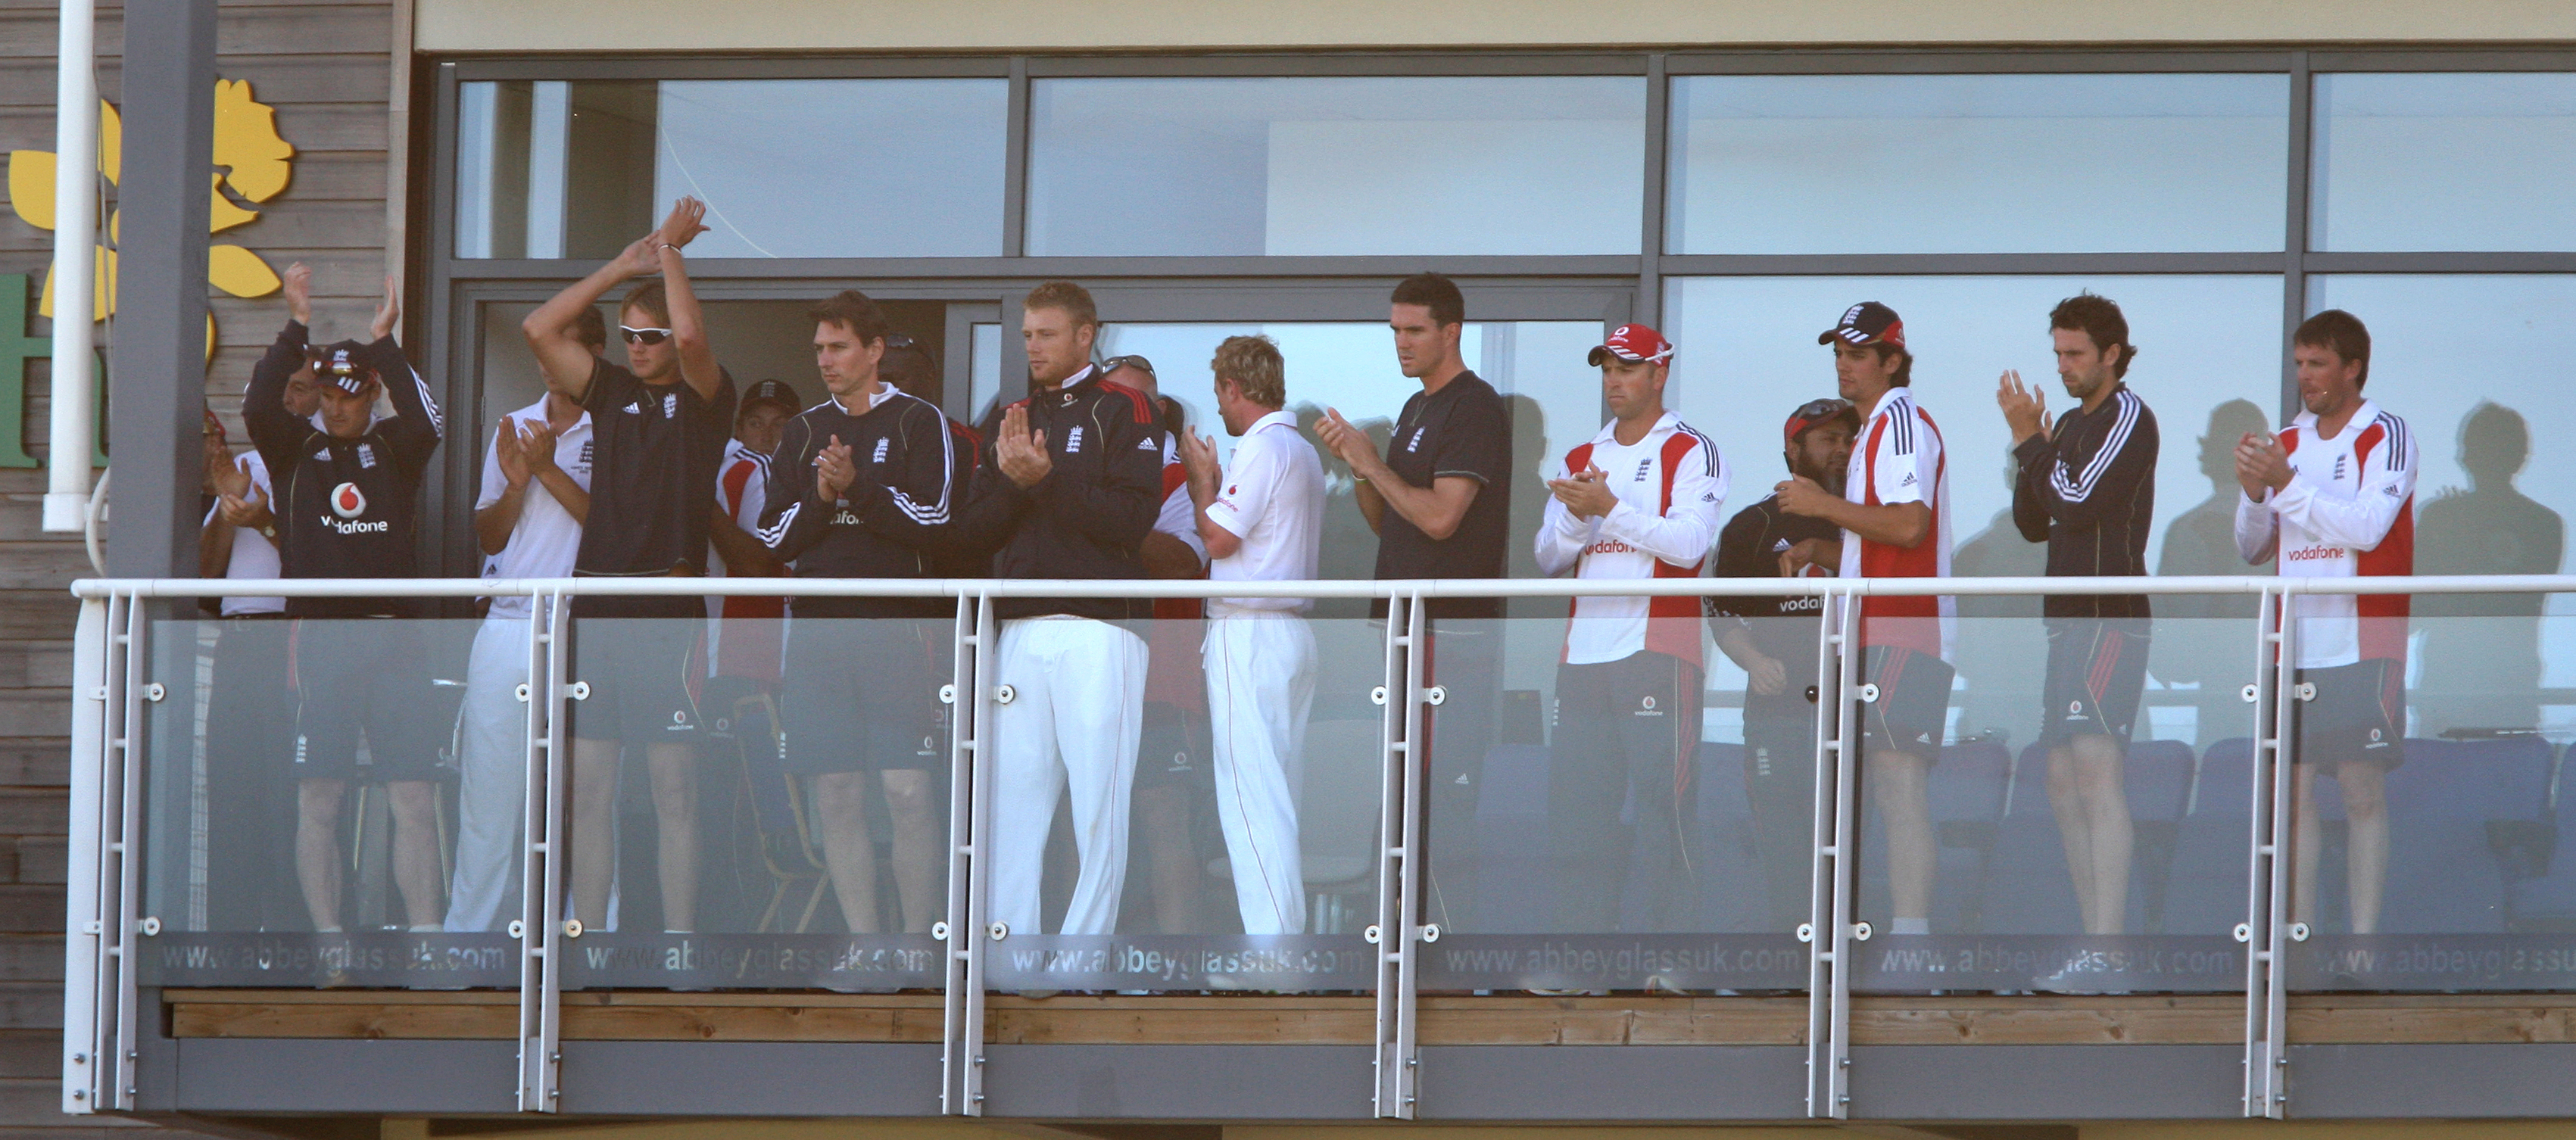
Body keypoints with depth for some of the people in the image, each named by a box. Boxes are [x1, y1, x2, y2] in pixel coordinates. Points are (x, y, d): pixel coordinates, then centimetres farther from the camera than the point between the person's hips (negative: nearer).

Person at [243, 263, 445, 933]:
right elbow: (258, 406, -6)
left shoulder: (394, 450, 12)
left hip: (393, 643, 0)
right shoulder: (296, 450, 11)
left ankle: (425, 934, -4)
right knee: (317, 801, 0)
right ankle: (326, 937, 4)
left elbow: (427, 422, -9)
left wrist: (385, 344, -13)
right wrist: (296, 331, -13)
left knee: (415, 798, -5)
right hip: (318, 643, 0)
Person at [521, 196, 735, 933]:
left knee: (674, 789, -4)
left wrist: (670, 252, -4)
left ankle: (679, 940, -3)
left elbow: (690, 335, -18)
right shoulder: (612, 392, 15)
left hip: (668, 610, -5)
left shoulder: (703, 398, 2)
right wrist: (624, 265, 9)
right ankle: (584, 936, 8)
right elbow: (540, 330, 9)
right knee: (588, 787, 4)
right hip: (596, 609, 5)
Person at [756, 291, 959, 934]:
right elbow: (772, 540, 11)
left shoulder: (920, 424, 3)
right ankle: (862, 944, 6)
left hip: (900, 632, -4)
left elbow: (934, 522, -8)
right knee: (836, 799, 2)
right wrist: (818, 500, -6)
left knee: (908, 792, -9)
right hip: (819, 633, 4)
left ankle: (916, 938, -4)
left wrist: (857, 487, -15)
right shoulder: (803, 433, 17)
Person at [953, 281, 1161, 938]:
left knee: (1097, 801, -7)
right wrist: (1013, 483, -6)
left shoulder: (1122, 412, 3)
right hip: (1018, 631, 5)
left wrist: (1048, 478, -12)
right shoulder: (1007, 422, 19)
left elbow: (1133, 519, -9)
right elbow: (974, 532, 12)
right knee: (1013, 794, 2)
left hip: (1099, 630, -5)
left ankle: (1087, 946, -6)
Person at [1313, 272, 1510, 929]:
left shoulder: (1474, 410, -10)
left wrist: (1373, 464, -9)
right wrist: (1358, 466, 5)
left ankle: (1455, 936, -11)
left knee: (1447, 789, -11)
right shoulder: (1416, 409, 20)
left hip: (1453, 630, -10)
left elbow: (1439, 516, -18)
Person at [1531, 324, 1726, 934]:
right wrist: (1576, 516, -5)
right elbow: (1549, 556, 15)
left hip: (1658, 651, -6)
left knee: (1664, 806, -10)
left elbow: (1689, 542, -11)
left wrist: (1609, 509, -14)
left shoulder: (1691, 453, 3)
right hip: (1585, 650, 6)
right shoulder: (1580, 459, 20)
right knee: (1574, 809, 2)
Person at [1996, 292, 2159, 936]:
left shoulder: (2129, 418, -7)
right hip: (2069, 618, 10)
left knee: (2097, 770, -17)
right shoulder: (2071, 424, 19)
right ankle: (2094, 936, 11)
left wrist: (2029, 441, -7)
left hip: (2111, 615, -10)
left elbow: (2078, 503, -16)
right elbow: (2033, 523, 18)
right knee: (2063, 783, 8)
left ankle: (2108, 937, -22)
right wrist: (2032, 444, 5)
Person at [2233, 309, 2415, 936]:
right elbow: (2252, 548, 15)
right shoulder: (2286, 443, 14)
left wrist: (2287, 484, -17)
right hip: (2295, 644, 5)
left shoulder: (2387, 436, -2)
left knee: (2363, 792, -5)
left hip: (2362, 646, -5)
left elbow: (2368, 526, -16)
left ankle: (2363, 938, -4)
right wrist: (2253, 494, -4)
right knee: (2296, 790, 1)